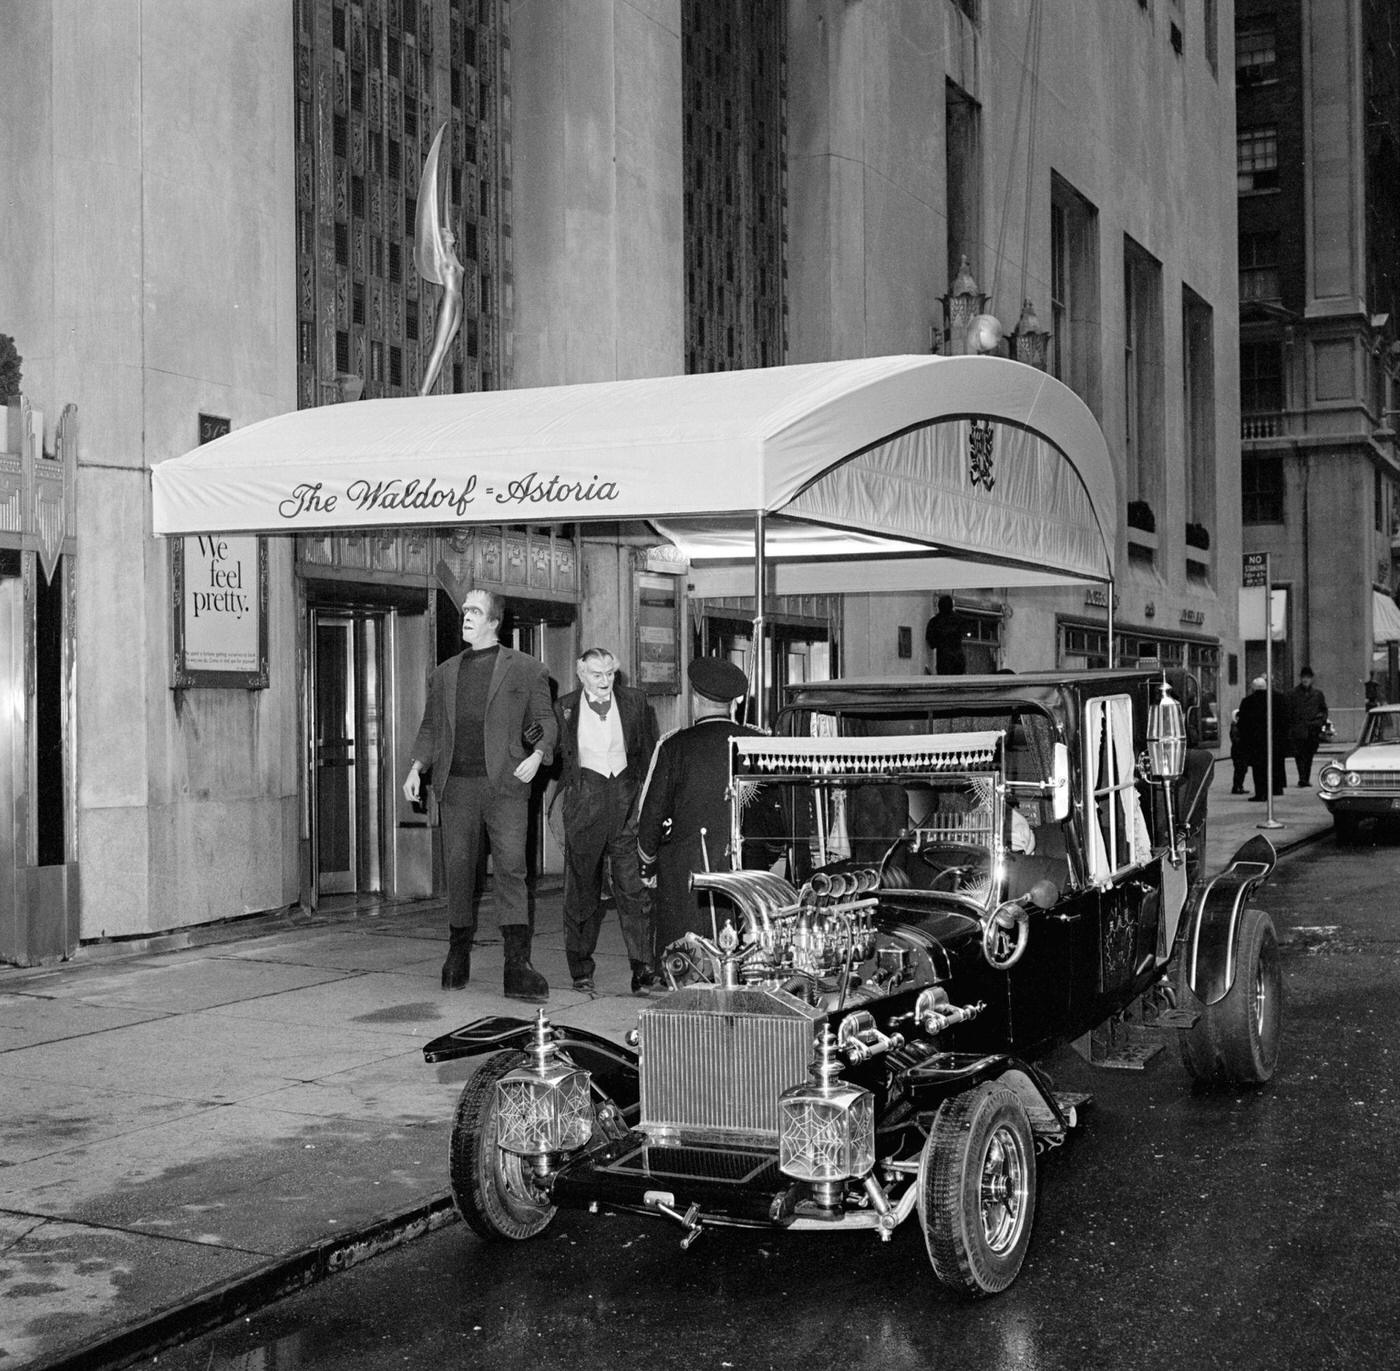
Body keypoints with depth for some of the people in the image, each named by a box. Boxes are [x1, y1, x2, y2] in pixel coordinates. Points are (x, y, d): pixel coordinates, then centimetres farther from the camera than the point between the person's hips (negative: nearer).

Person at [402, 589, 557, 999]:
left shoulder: (526, 669, 8)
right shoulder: (444, 674, 18)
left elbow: (546, 721, 7)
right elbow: (430, 728, 20)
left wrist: (538, 755, -11)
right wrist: (417, 767, 5)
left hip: (505, 784, -3)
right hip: (456, 786, 4)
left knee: (510, 870, -11)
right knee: (458, 872, 6)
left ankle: (518, 968, -14)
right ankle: (458, 957, 20)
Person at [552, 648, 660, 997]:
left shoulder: (635, 703, 6)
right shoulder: (564, 708, 3)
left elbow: (651, 755, 11)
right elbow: (556, 757, 13)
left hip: (628, 803, 0)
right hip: (584, 804, 0)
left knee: (634, 887, -6)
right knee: (582, 890, 5)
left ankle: (643, 971, -6)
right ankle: (581, 971, 17)